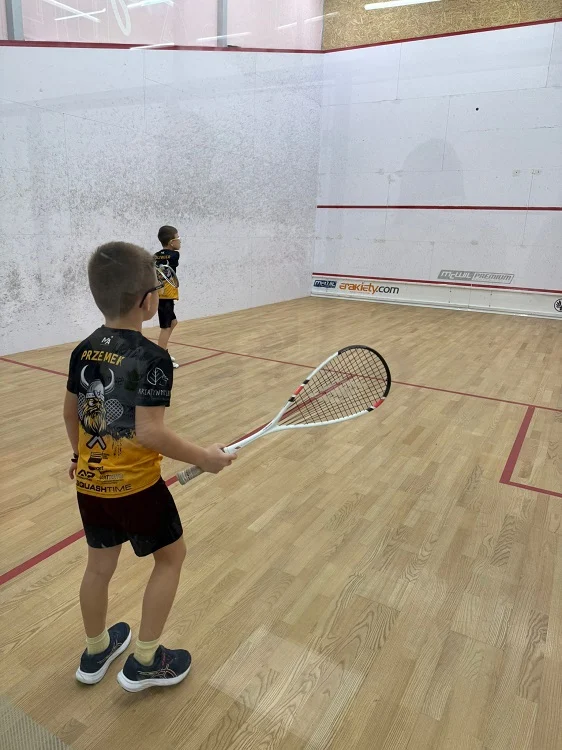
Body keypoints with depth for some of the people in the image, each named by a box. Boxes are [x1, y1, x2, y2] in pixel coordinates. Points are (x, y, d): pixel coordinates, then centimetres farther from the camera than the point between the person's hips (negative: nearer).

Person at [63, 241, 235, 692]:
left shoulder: (83, 350, 0)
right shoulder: (152, 359, -23)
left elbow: (71, 412, 11)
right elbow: (150, 432, -27)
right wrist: (205, 458, -16)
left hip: (90, 481, 7)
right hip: (135, 485, -7)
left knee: (100, 564, 24)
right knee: (171, 556, 16)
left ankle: (96, 652, 45)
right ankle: (145, 661, 26)